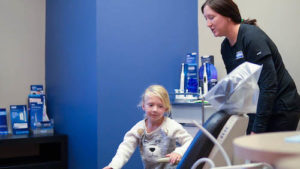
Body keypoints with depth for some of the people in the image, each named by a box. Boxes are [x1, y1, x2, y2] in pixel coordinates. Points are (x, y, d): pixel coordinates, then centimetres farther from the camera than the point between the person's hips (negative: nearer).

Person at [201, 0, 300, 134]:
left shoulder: (252, 36, -20)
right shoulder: (225, 47, 4)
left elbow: (269, 85, -25)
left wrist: (257, 128, -26)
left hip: (281, 109, -7)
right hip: (257, 108, 7)